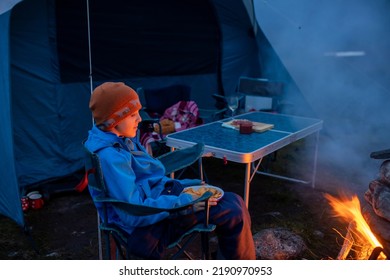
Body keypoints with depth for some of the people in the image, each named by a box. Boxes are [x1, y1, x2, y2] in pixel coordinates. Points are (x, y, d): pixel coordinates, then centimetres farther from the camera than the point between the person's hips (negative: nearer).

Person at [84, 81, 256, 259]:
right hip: (150, 223, -9)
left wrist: (187, 185, 7)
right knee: (233, 214, -10)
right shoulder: (111, 157, -25)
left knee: (234, 202, 4)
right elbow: (134, 214, -27)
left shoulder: (121, 140, 5)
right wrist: (184, 203, -23)